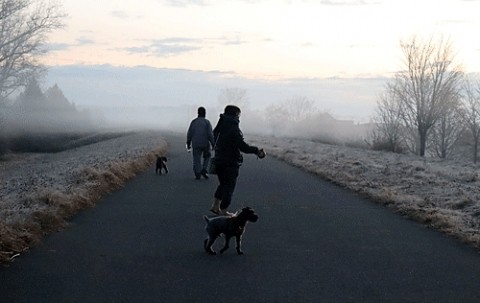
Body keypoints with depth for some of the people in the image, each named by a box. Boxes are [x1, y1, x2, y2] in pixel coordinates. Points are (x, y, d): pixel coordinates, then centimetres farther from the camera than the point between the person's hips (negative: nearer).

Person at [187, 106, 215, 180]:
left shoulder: (193, 122, 2)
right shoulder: (207, 122, -6)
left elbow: (189, 133, 2)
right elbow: (210, 134, -11)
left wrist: (188, 143, 11)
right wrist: (213, 144, -5)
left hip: (196, 144, 1)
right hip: (205, 143, -1)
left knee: (196, 159, 6)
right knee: (207, 157, 19)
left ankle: (197, 174, 0)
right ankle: (204, 170, 4)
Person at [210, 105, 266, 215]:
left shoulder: (220, 127, 8)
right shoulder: (233, 129, -18)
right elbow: (243, 146, -23)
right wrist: (256, 150, -14)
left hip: (219, 160, 8)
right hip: (231, 162, -8)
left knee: (223, 183, 23)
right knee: (229, 186, 3)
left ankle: (215, 206, 21)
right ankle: (223, 211, 6)